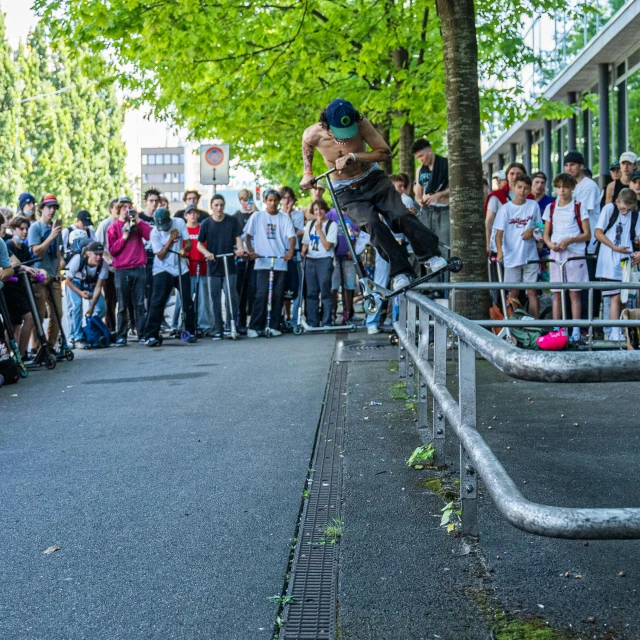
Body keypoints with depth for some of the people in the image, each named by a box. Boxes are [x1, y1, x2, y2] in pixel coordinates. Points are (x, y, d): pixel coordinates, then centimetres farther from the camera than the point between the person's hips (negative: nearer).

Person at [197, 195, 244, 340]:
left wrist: (240, 248, -20)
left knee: (232, 297, -7)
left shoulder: (232, 221, 2)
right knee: (215, 300, 4)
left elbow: (238, 237, 2)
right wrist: (206, 252, -17)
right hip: (213, 266, 1)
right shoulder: (207, 223, 2)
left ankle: (229, 325, 6)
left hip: (230, 265, -1)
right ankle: (217, 329, 11)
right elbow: (199, 244, 4)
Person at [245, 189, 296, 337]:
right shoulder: (257, 216, 6)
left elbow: (291, 236, -1)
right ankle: (254, 327, -6)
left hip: (281, 262, 2)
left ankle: (274, 326, 12)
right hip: (262, 262, -2)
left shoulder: (284, 218, 8)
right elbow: (248, 235, 6)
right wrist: (251, 251, -10)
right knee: (262, 294, -10)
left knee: (278, 296, 4)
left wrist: (290, 251, -20)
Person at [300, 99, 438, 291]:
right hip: (347, 192, -1)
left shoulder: (361, 124, -21)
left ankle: (432, 255, -12)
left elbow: (385, 152, -22)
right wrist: (307, 172, 3)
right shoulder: (313, 134, -18)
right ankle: (401, 272, -24)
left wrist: (352, 156, -31)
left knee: (401, 215, -20)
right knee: (372, 224, -25)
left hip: (373, 179, 1)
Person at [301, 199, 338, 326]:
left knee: (325, 292, -6)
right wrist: (303, 252, 2)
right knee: (311, 292, 4)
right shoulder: (309, 224, 16)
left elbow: (327, 246, -7)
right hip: (310, 260, 5)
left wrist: (319, 229, -9)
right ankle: (312, 323, 8)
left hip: (324, 260, -5)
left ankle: (326, 323, -3)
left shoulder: (332, 225, 0)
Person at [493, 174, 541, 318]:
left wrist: (532, 231, -9)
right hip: (511, 256, -1)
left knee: (532, 292, 2)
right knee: (513, 293, 4)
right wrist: (500, 251, -27)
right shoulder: (505, 208, -3)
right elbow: (499, 232, -10)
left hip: (530, 255, 1)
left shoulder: (533, 205, 4)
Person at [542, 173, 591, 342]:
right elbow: (546, 234, 13)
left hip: (574, 254, -3)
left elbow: (587, 234, -1)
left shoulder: (579, 207, 2)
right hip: (556, 254, 3)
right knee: (557, 294, 5)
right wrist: (550, 244, -9)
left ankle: (576, 331, 1)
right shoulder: (550, 208, 11)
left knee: (574, 293, -2)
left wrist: (569, 240, -16)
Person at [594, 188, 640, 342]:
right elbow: (598, 232, -5)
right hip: (609, 263, -4)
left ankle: (621, 330, 14)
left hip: (627, 262, 4)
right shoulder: (609, 209, -2)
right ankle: (615, 332, -11)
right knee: (615, 296, -10)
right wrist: (615, 247, -15)